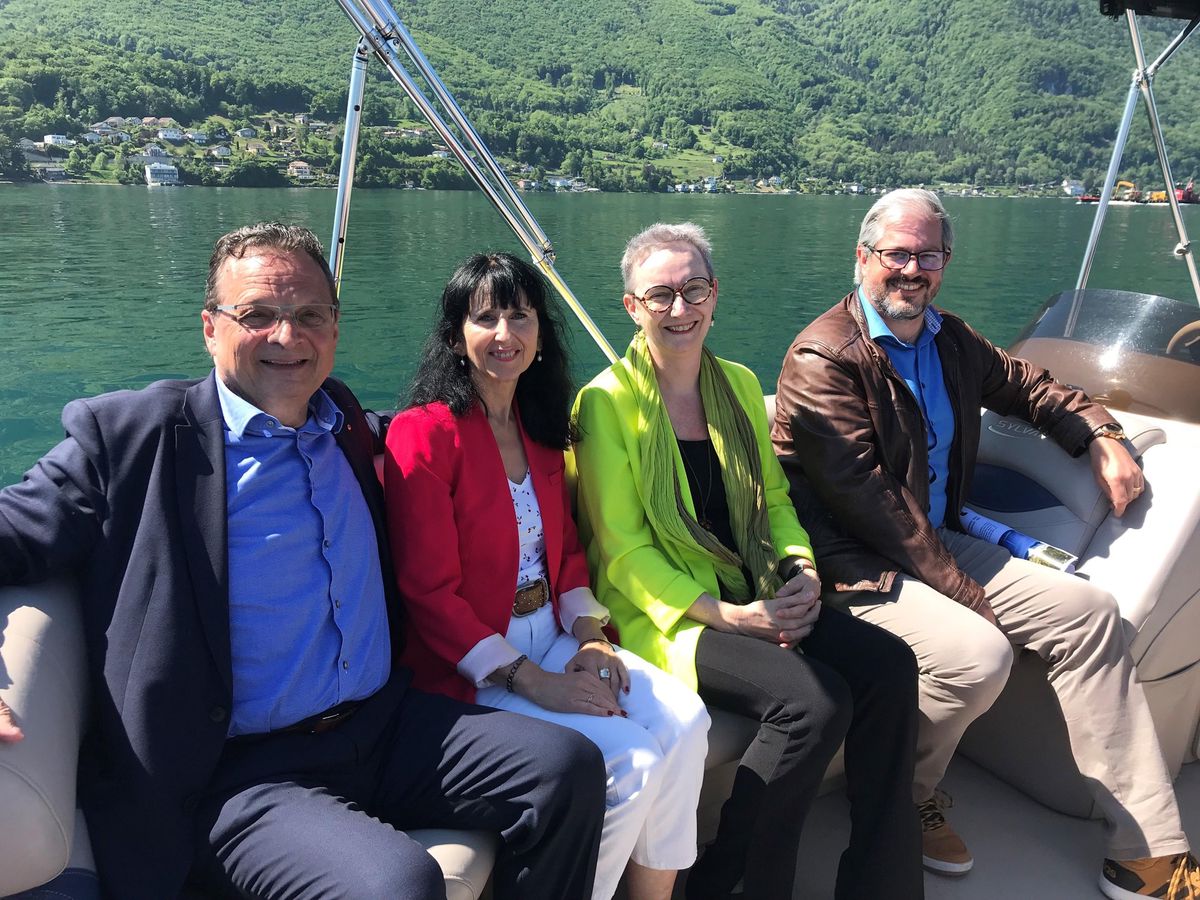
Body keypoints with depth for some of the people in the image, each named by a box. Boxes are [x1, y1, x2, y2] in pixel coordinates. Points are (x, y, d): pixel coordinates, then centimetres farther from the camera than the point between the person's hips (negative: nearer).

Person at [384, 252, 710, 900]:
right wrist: (532, 681, -18)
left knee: (685, 722, -13)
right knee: (629, 757, -20)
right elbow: (429, 590, -15)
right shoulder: (423, 433, -12)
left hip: (553, 640, 7)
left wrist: (590, 636, -2)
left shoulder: (541, 429, 11)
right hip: (468, 668, -6)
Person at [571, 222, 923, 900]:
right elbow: (622, 551, -11)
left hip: (755, 596, 6)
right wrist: (726, 615, -19)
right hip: (664, 613, -6)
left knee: (890, 664, -16)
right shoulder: (608, 401, -7)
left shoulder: (739, 384, 12)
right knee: (816, 698, -26)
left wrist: (802, 572, -3)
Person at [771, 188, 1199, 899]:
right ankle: (905, 797, 3)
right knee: (977, 651, -29)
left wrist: (1101, 435, 13)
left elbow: (1025, 385, 30)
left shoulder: (952, 340, 12)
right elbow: (866, 499, -21)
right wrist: (960, 590, -20)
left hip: (938, 543, 9)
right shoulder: (823, 360, -15)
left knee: (1090, 611, -2)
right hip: (853, 567, -8)